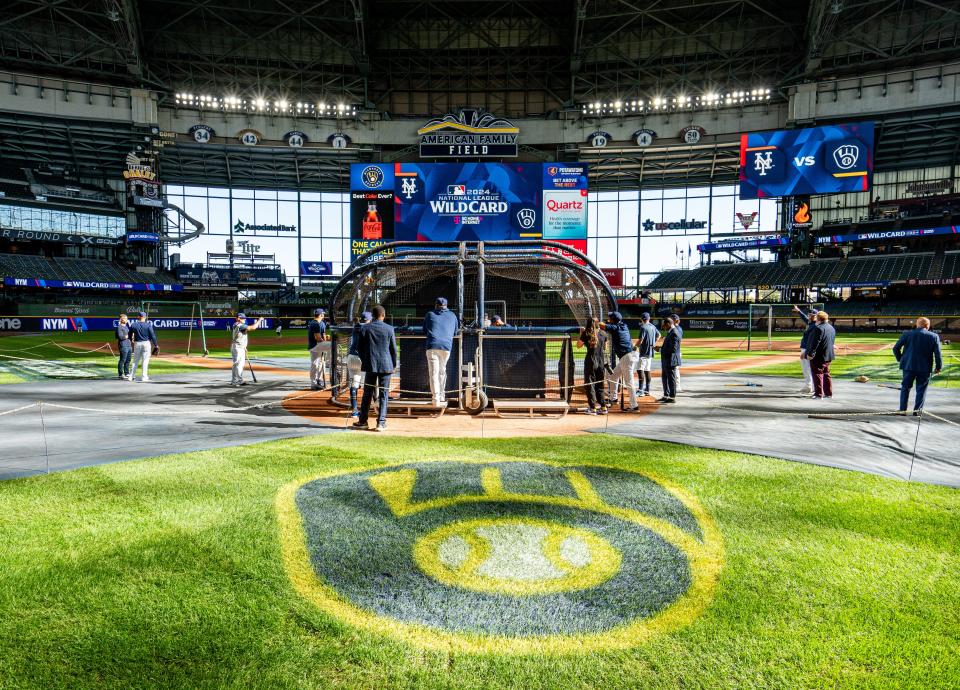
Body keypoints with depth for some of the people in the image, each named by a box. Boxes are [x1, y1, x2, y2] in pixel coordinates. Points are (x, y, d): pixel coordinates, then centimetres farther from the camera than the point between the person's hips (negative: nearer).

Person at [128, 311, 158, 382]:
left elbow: (130, 335, 7)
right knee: (145, 361, 1)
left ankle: (131, 376, 13)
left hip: (137, 344, 3)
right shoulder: (148, 325, -7)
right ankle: (144, 377, 0)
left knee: (135, 361, 13)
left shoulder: (133, 325, 1)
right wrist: (156, 345, -3)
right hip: (146, 343, -3)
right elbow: (152, 335, -8)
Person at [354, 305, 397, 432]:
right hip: (386, 365, -1)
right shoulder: (389, 329, -3)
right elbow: (393, 349, 1)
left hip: (370, 365, 1)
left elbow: (360, 347, 4)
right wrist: (394, 365, 12)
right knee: (384, 394, 3)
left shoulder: (364, 328, 0)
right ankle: (381, 422, 2)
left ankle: (363, 421, 16)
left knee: (367, 393, 10)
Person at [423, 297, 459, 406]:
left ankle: (436, 399, -8)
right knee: (442, 371, 18)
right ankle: (441, 396, 23)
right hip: (446, 346, 2)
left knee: (433, 373, -2)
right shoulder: (452, 315, 18)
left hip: (432, 346, -2)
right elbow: (455, 332, 27)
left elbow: (424, 331, 23)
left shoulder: (430, 314, 14)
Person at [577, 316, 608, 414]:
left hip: (590, 361, -4)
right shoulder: (603, 334, 2)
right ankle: (603, 407, 14)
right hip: (601, 362, 4)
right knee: (600, 385, 14)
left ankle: (593, 408, 2)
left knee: (589, 385, 4)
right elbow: (605, 347, 14)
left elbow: (579, 345, 3)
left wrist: (581, 334, 11)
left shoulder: (586, 334, -8)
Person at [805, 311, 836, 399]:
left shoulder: (819, 328, -18)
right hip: (828, 356, 9)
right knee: (826, 374, 17)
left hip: (818, 356, -9)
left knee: (817, 374, -4)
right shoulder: (832, 328, 12)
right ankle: (829, 393, 22)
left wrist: (810, 354, -19)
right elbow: (832, 342, 20)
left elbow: (815, 343, -22)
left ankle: (819, 394, -4)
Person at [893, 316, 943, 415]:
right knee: (921, 389, 11)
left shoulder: (907, 334, -5)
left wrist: (900, 359, 12)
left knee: (905, 388, 12)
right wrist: (938, 367, 5)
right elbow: (938, 354, -6)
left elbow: (896, 348, -3)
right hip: (925, 368, 0)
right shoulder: (934, 337, -5)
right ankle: (917, 410, 11)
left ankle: (903, 409, 12)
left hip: (908, 366, 1)